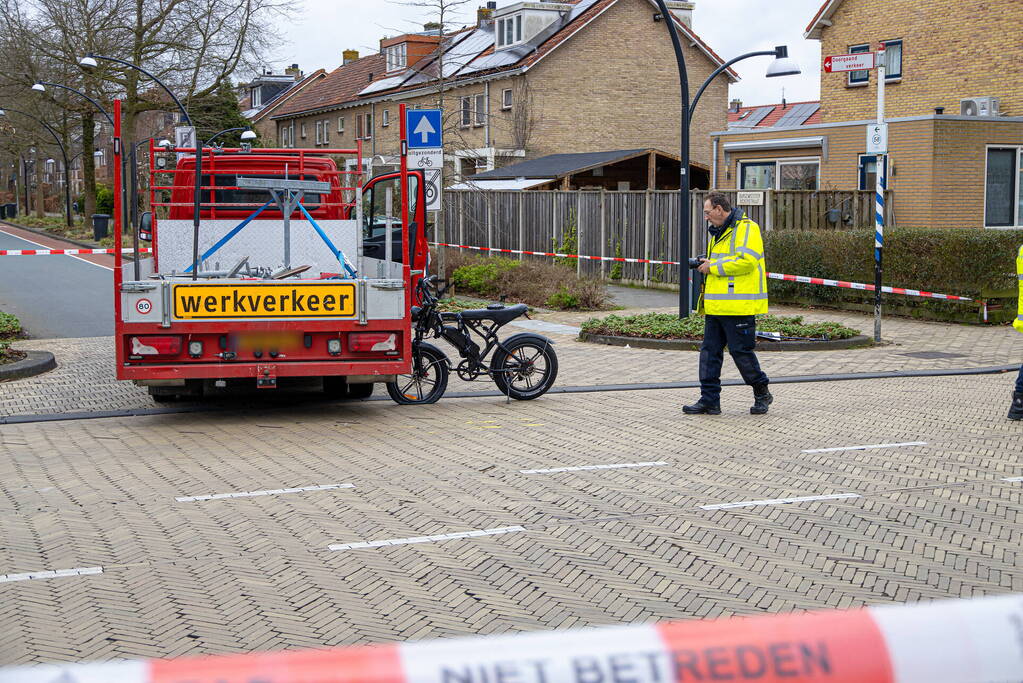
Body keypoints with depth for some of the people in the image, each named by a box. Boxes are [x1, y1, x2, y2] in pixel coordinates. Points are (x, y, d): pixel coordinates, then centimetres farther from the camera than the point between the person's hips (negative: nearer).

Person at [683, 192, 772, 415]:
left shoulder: (746, 228, -10)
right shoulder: (718, 232, 20)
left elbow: (746, 261, -22)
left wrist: (713, 266, -14)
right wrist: (706, 265, 8)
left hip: (738, 305, -9)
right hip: (716, 305, 9)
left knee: (741, 351, -3)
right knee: (709, 351, 5)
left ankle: (762, 393, 17)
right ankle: (709, 400, 8)